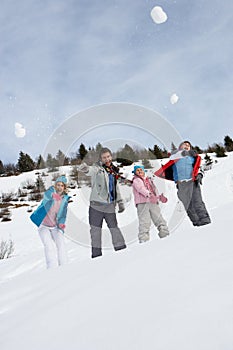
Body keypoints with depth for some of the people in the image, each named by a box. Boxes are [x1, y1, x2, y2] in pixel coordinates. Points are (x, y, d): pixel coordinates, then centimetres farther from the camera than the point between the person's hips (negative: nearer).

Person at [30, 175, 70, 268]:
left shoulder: (65, 199, 5)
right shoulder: (51, 191, -4)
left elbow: (63, 215, 3)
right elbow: (47, 195, -30)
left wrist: (61, 223, -19)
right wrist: (53, 195, -54)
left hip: (55, 226, 3)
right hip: (43, 225, -3)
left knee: (60, 243, -21)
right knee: (50, 245, -23)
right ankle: (52, 269, -26)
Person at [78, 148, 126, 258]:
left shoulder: (113, 171, 13)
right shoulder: (97, 169, -3)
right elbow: (90, 170, -27)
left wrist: (120, 202, 20)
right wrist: (84, 168, -50)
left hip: (110, 206, 4)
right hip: (97, 204, -3)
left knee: (114, 228, 7)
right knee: (95, 229, 1)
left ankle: (122, 250, 18)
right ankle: (96, 253, 10)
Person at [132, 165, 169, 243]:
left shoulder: (149, 180, 27)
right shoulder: (136, 180, 5)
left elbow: (154, 189, 30)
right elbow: (141, 188, -14)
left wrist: (160, 197, 11)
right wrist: (149, 194, -31)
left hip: (153, 203, 6)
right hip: (142, 203, -6)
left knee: (159, 219, 3)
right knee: (144, 222, -14)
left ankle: (165, 234, 10)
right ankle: (143, 239, -15)